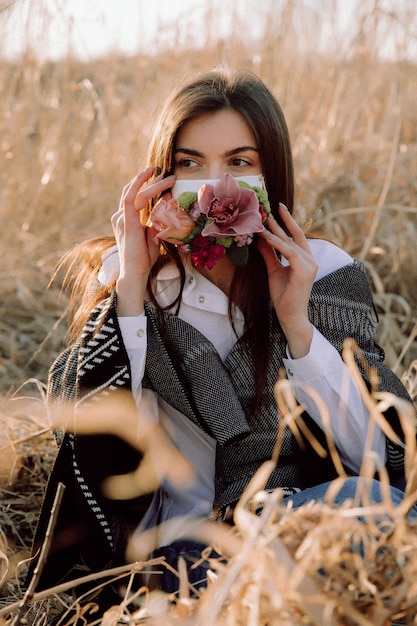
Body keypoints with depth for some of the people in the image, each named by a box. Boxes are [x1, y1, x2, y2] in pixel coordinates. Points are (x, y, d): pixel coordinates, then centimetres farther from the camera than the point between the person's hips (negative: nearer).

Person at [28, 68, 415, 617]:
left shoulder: (326, 273, 3)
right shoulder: (125, 276, 4)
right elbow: (90, 429, -9)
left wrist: (296, 322, -13)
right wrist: (131, 285, -13)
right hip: (181, 545, -3)